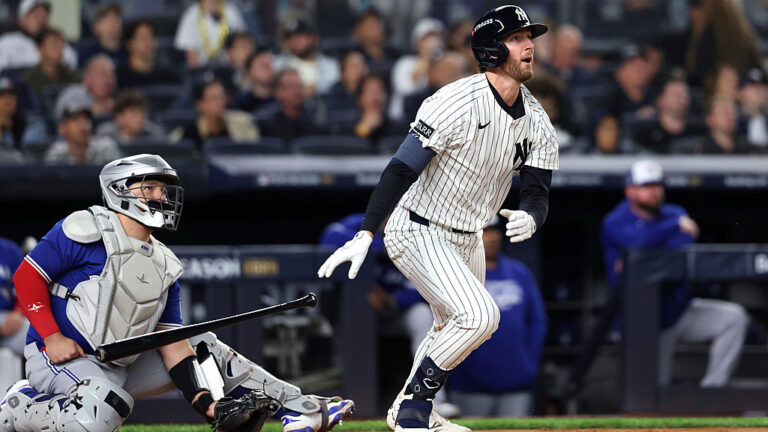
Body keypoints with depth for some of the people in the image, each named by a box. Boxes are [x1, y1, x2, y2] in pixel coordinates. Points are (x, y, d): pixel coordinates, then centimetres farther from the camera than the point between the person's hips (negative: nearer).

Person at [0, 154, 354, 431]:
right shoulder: (87, 231, -8)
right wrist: (51, 338, -21)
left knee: (205, 348, 10)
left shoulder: (163, 265, 13)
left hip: (122, 366, 8)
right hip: (61, 359, -8)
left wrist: (205, 402, -6)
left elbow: (172, 341, 8)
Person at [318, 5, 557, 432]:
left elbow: (538, 193, -5)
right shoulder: (458, 104, -26)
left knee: (454, 327, 23)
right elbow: (402, 169, -29)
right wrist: (365, 235, -38)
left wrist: (529, 217, -31)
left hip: (467, 237, 9)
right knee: (480, 316, -23)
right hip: (417, 232, -9)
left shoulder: (537, 121, -3)